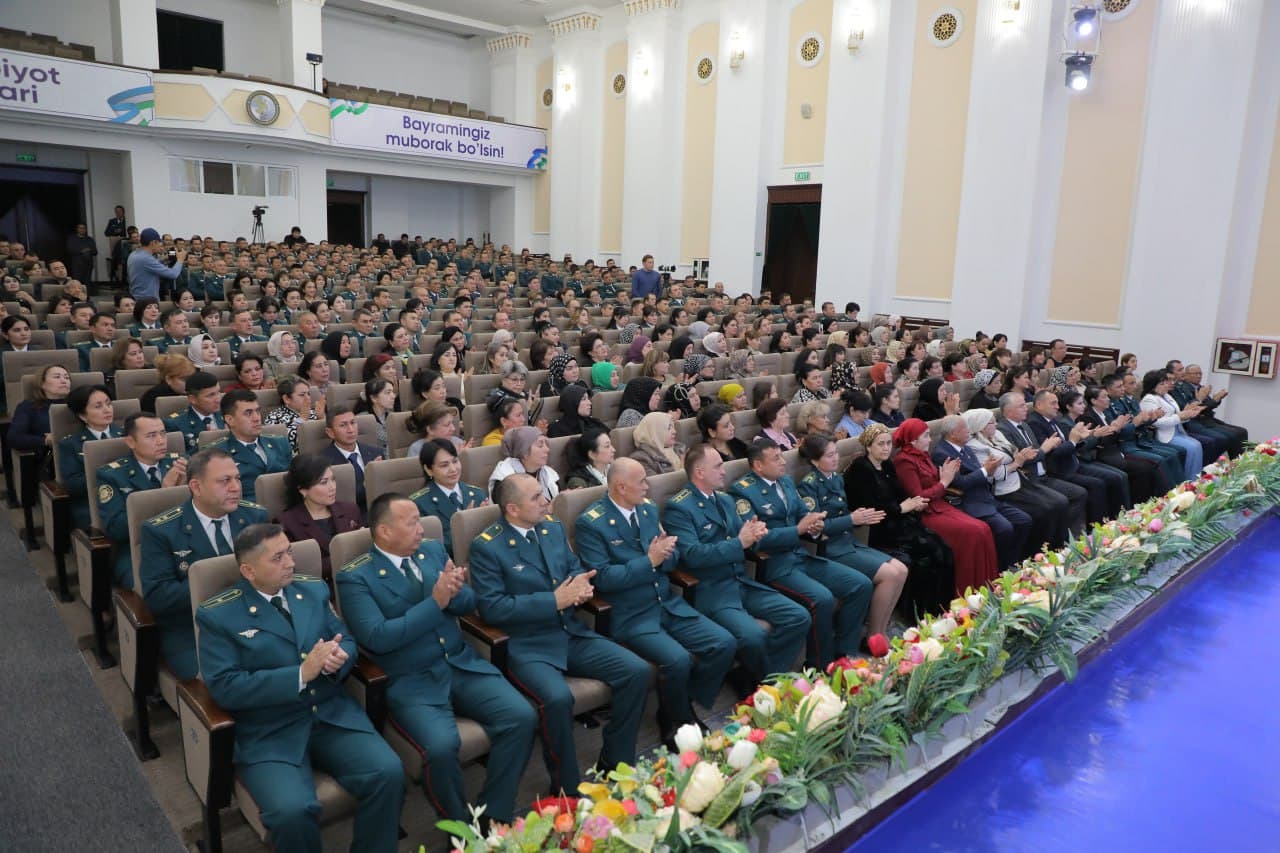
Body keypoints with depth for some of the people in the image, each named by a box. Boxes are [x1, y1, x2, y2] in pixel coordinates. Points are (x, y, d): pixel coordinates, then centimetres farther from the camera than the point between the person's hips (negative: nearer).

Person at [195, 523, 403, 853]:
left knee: (389, 773, -18)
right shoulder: (218, 615, -5)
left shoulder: (313, 589, 9)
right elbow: (225, 687, -13)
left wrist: (338, 658, -12)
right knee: (292, 810, -29)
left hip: (333, 714, 4)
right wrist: (302, 674, -21)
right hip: (269, 732, -4)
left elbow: (347, 640, 14)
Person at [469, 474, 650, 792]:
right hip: (527, 645, -6)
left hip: (571, 634, 7)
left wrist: (582, 584, -9)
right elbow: (492, 607, -18)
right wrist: (554, 601, -20)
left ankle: (615, 762, 10)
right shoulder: (486, 546, -11)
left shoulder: (553, 527, 9)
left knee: (637, 671, -9)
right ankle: (568, 788, -8)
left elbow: (575, 567, 17)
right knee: (558, 698, -34)